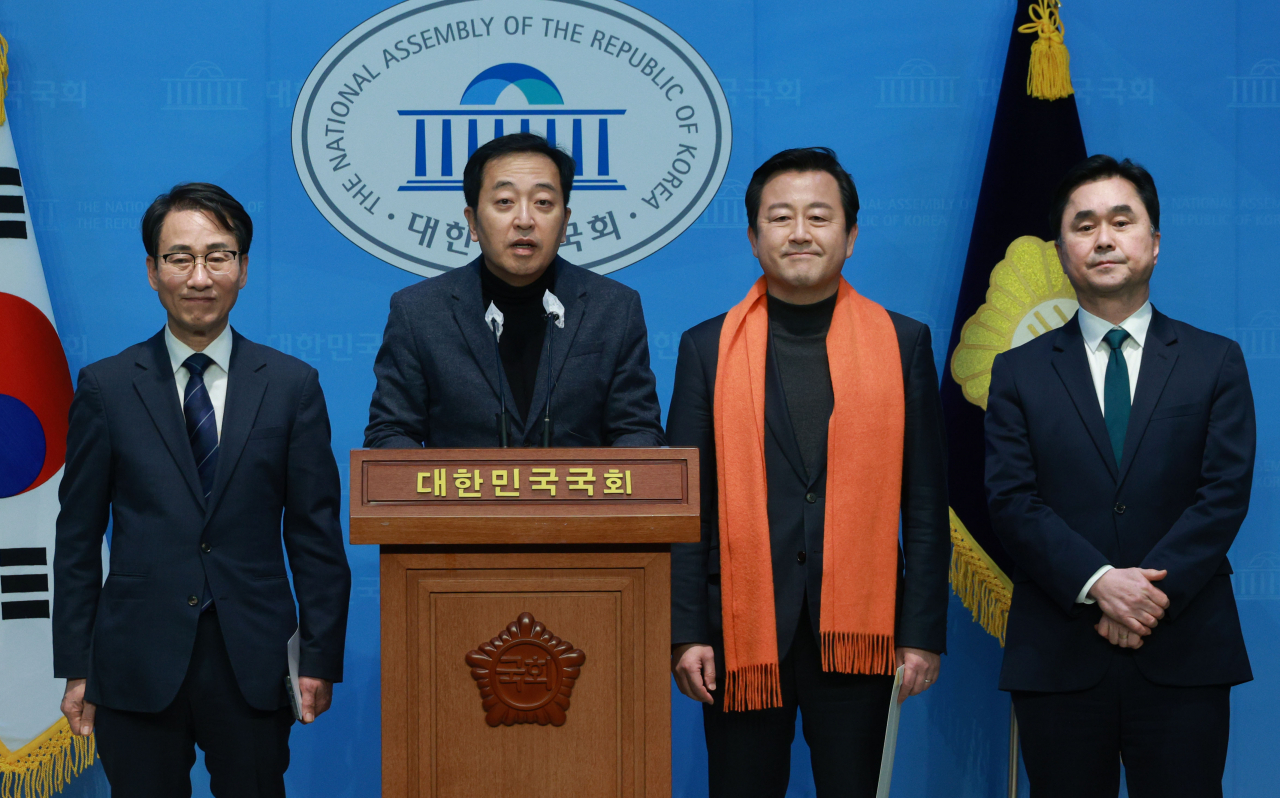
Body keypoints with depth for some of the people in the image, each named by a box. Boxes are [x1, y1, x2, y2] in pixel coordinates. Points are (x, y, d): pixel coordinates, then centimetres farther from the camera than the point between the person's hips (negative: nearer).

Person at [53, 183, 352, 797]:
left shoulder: (293, 386, 3)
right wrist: (76, 668, 1)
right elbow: (77, 537, 4)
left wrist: (322, 658, 0)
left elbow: (315, 533, 4)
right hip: (137, 669, 0)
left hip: (254, 665, 0)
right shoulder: (105, 388, 3)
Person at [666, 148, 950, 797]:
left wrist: (923, 632, 0)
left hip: (856, 630, 0)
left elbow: (925, 504, 5)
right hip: (741, 630, 0)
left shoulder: (903, 344, 5)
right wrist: (686, 632, -3)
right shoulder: (708, 348, 5)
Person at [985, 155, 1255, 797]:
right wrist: (1099, 582, -16)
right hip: (1058, 663, 0)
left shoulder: (1216, 362, 8)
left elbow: (1225, 492, -2)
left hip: (1183, 655, 0)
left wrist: (1153, 590, -13)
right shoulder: (1020, 372, 8)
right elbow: (1011, 500, -2)